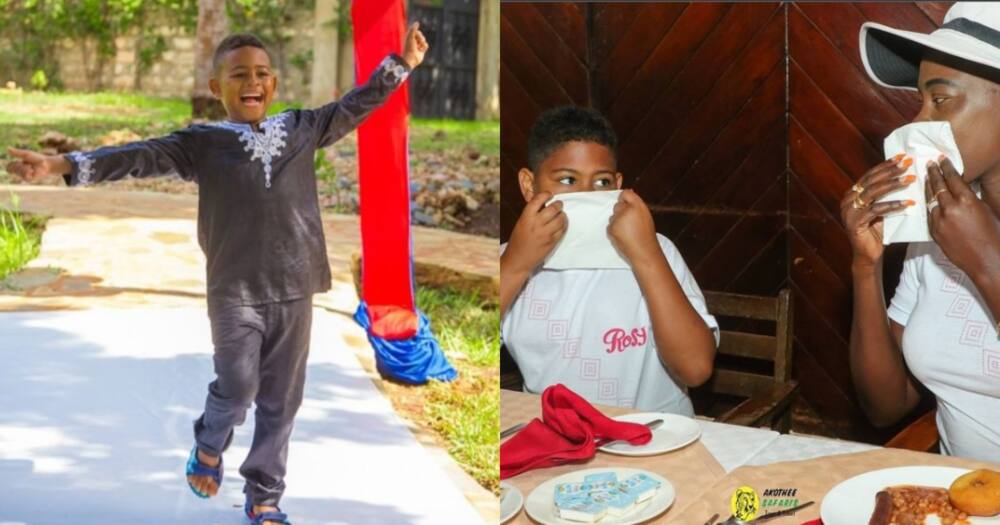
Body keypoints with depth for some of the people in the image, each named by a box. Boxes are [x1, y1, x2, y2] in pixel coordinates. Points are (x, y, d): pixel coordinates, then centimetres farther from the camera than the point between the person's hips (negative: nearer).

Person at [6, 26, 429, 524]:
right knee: (237, 389, -2)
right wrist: (64, 164, -22)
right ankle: (209, 447, 33)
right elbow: (142, 155, -11)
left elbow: (353, 107, 16)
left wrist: (401, 63, 16)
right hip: (235, 292, -3)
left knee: (281, 400, 9)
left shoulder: (301, 128, 8)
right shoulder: (202, 142, -2)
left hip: (294, 290, 3)